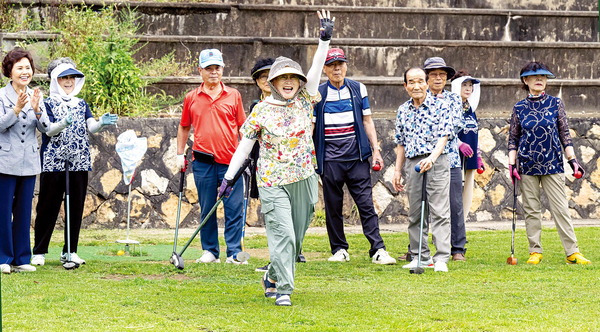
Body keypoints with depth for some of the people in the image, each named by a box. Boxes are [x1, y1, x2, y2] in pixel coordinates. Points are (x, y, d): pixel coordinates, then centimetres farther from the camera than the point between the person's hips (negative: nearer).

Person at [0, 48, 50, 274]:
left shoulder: (36, 96, 9)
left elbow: (45, 128, 1)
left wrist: (36, 110, -16)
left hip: (29, 162, 4)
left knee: (24, 212, 9)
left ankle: (21, 258, 15)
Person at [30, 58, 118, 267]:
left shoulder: (81, 104, 14)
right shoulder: (48, 104, 2)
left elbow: (91, 127, -1)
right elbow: (48, 130, -13)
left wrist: (101, 123, -24)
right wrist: (64, 123, -33)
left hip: (79, 163, 4)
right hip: (53, 163, -4)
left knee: (76, 208, 5)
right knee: (48, 207, -1)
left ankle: (70, 251, 14)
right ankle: (39, 252, 5)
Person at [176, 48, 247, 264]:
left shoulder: (233, 96, 7)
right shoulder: (191, 98, 8)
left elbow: (242, 127, 12)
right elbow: (184, 127, 18)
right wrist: (180, 154, 13)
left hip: (230, 161, -1)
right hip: (203, 162, 1)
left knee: (234, 209, -4)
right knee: (207, 209, 6)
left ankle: (234, 253, 0)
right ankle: (210, 251, 14)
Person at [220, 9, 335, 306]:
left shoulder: (304, 102, 4)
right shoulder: (261, 111, -3)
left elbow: (315, 71, -8)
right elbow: (244, 146, 1)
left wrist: (325, 40, -20)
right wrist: (229, 177, 1)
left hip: (304, 181, 4)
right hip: (273, 182, -4)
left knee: (296, 238, 10)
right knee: (283, 235, -14)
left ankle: (273, 278, 31)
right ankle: (282, 290, -11)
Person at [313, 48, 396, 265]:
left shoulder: (358, 90, 9)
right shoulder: (318, 94, 5)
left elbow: (367, 121, 12)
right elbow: (310, 127, 6)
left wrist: (376, 149, 4)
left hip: (357, 158, 0)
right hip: (329, 161, 0)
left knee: (366, 204, -5)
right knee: (333, 207, 4)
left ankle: (378, 249, -7)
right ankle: (339, 249, 15)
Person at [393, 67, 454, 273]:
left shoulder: (440, 105, -2)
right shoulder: (403, 111, 13)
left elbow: (444, 136, -10)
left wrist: (432, 158, -24)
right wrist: (397, 170, 14)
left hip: (436, 162, -5)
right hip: (412, 164, 5)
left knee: (439, 212, -9)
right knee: (415, 214, 8)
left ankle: (442, 259, -11)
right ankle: (420, 257, 15)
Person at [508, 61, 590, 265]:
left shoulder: (556, 104, 5)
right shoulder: (519, 108, 5)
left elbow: (564, 134, 7)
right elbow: (513, 139, 8)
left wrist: (572, 160, 0)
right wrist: (512, 164, -2)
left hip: (552, 164, -1)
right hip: (527, 165, 1)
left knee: (560, 208, -4)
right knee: (531, 210, 3)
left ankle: (572, 252, -4)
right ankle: (535, 251, 11)